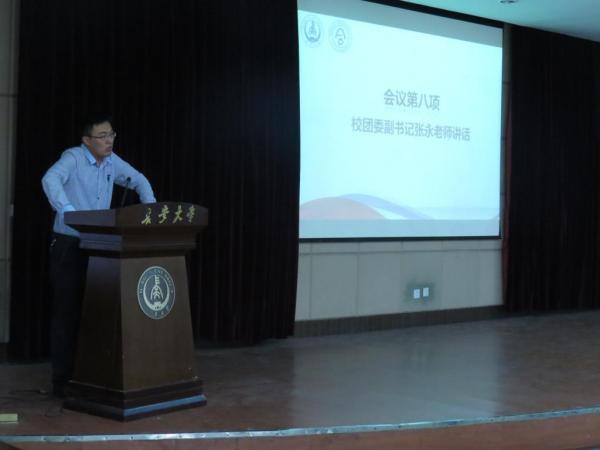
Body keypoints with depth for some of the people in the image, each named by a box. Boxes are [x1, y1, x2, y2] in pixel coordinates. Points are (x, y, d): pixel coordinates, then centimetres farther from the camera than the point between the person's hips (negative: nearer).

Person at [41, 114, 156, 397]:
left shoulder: (112, 161, 7)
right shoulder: (73, 157, -13)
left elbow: (138, 181, 22)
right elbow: (50, 180, -32)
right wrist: (69, 211, -45)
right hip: (69, 246, -6)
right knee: (67, 311, -3)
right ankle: (63, 380, 2)